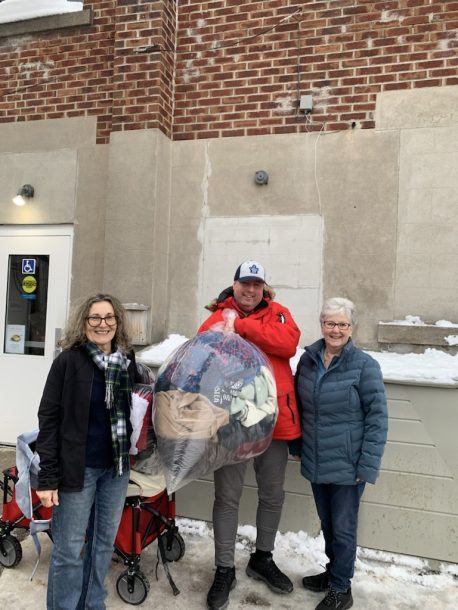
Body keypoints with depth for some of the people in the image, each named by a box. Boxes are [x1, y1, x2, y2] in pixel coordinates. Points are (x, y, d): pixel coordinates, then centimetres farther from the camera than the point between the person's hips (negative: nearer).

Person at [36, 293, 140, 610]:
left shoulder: (127, 361, 3)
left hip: (117, 466, 5)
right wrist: (48, 476, -13)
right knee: (69, 549, 7)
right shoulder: (69, 361, -10)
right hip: (78, 467, -4)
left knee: (105, 542, 18)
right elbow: (49, 417, -11)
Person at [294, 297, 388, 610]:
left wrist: (367, 466, -14)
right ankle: (334, 571, 43)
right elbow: (299, 407, 10)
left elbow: (377, 419, -13)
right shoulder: (308, 359, 0)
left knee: (344, 529, 10)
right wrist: (297, 445, 9)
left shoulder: (365, 365, -14)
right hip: (316, 463, 5)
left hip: (347, 465, -4)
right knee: (327, 524, 21)